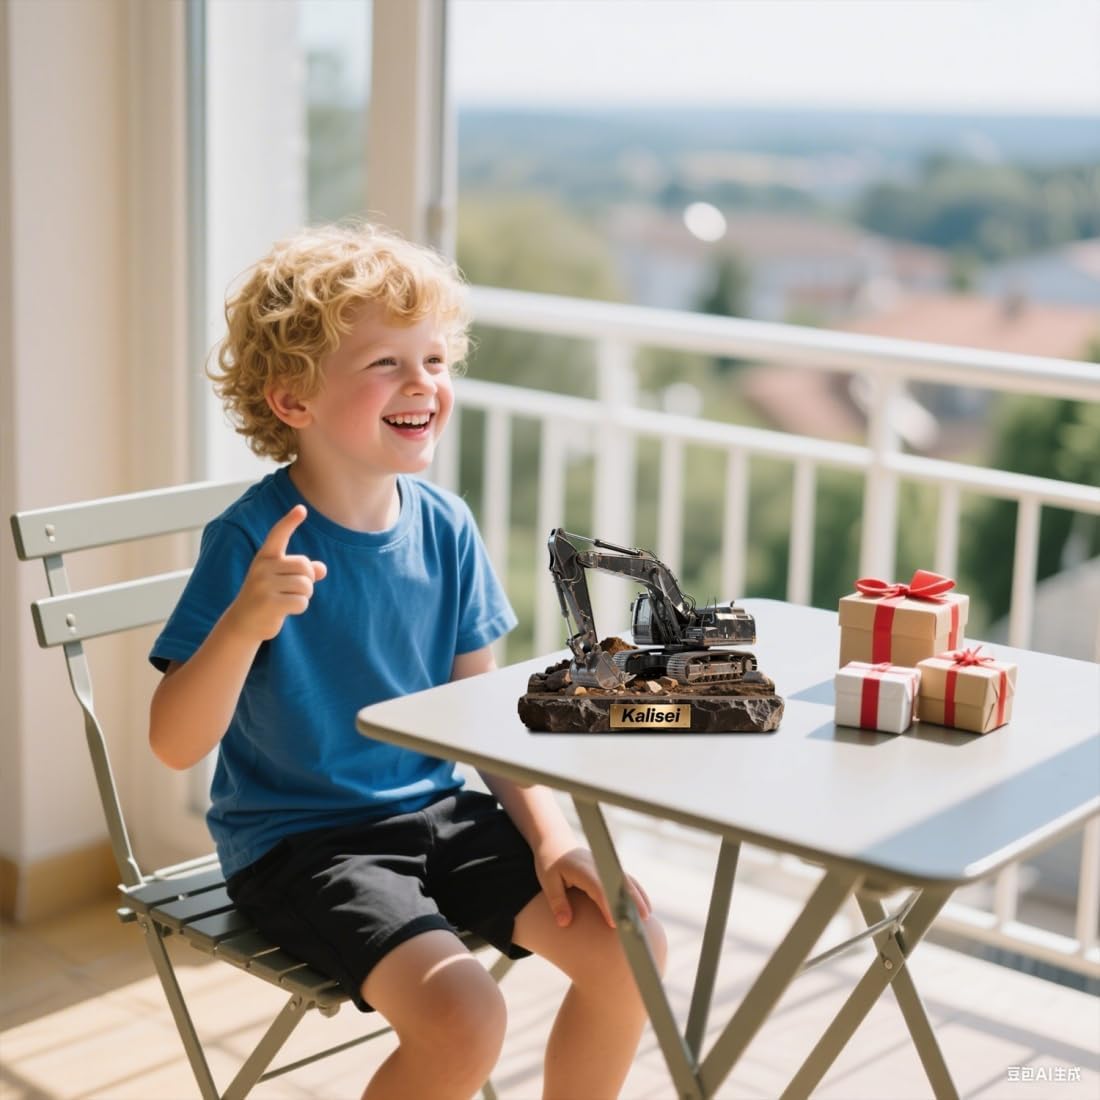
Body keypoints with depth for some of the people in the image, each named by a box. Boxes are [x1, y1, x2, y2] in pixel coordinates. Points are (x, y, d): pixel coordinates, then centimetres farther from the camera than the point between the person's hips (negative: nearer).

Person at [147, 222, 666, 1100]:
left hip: (436, 811, 6)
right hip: (301, 840, -6)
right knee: (463, 1020, -25)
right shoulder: (254, 540, -17)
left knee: (628, 946, -4)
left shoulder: (445, 528, -1)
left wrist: (552, 837, -4)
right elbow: (176, 744, -19)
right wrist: (245, 623, -36)